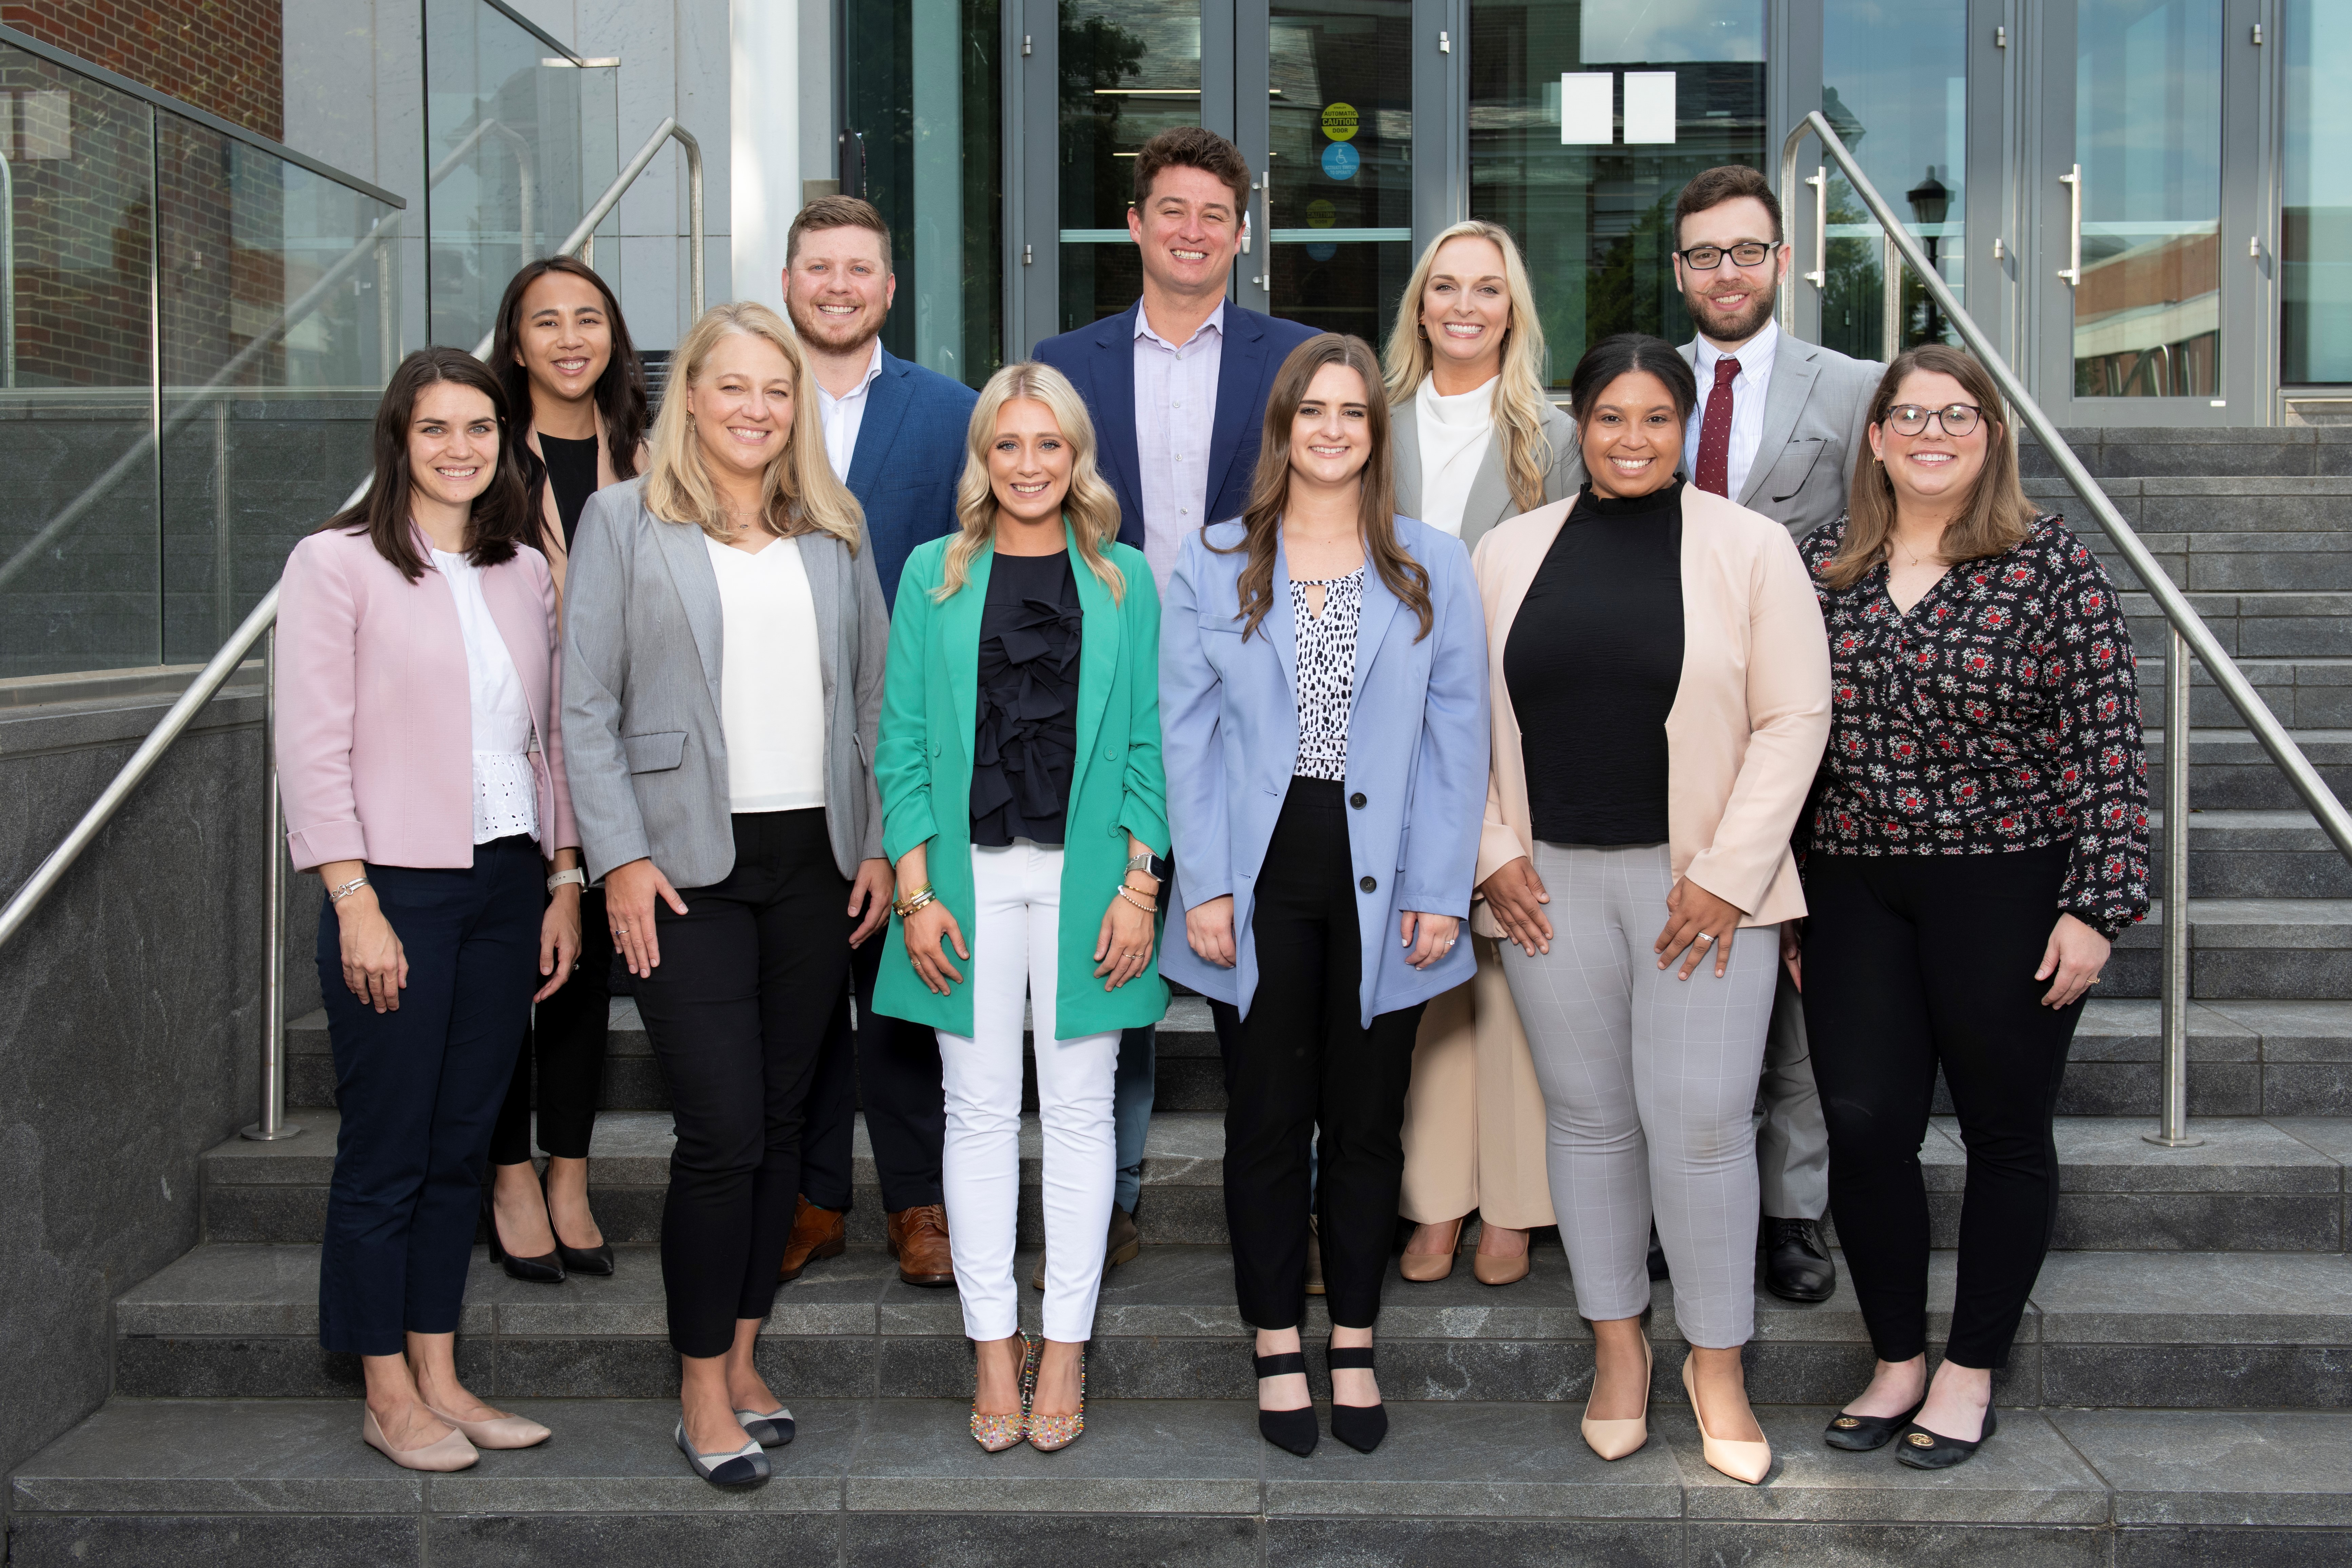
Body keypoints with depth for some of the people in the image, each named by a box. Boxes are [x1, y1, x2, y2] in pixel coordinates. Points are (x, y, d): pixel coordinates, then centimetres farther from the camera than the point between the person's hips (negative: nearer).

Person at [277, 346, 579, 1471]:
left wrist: (564, 882, 8)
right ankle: (388, 1395, 15)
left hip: (506, 883, 5)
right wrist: (354, 902, -14)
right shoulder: (337, 564, -4)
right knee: (387, 1148, 3)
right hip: (398, 885, -5)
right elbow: (313, 747, -9)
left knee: (463, 1143, 11)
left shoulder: (526, 572, 12)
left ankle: (438, 1375, 21)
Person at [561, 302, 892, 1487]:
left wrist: (878, 843, 6)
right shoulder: (624, 521, 2)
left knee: (779, 1123, 10)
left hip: (814, 862, 4)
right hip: (691, 867, -4)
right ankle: (704, 1392, 8)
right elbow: (587, 704, -2)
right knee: (721, 1134, -7)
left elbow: (873, 694, 14)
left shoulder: (834, 529, 13)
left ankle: (743, 1357, 23)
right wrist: (620, 856, -10)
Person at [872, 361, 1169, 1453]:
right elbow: (903, 743, 3)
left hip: (1087, 872, 0)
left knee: (1079, 1110, 5)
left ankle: (1065, 1347, 16)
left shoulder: (1123, 581, 7)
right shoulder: (934, 575, 5)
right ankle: (993, 1349, 15)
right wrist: (918, 890, -4)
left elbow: (1143, 745, 5)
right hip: (972, 873, 0)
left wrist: (1140, 884, -4)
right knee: (981, 1109, 5)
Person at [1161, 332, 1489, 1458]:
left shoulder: (1434, 568, 6)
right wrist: (1205, 886, -7)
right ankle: (1277, 1347, 21)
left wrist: (1440, 891, -4)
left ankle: (1354, 1347, 24)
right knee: (1267, 1121, 7)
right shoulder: (1212, 564, 5)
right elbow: (1186, 733, 1)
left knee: (1367, 1122, 9)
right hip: (1261, 880, 0)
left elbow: (1459, 738, 3)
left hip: (1378, 882, 1)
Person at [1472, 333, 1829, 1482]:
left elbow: (1795, 719, -3)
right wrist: (1492, 851, 0)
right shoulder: (1511, 552, 8)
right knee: (1589, 1117, 9)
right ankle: (1618, 1346, 26)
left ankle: (1717, 1364, 15)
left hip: (1699, 881, -2)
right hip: (1553, 881, 3)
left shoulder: (1751, 548, 0)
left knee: (1701, 1126, -4)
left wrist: (1728, 872, -10)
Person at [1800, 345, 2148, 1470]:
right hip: (1855, 885, 3)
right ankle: (1897, 1361, 20)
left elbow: (2107, 745, -7)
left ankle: (1971, 1372, 23)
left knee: (2005, 1130, 8)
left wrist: (2096, 907, -12)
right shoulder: (1824, 565, 6)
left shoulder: (2053, 564, -5)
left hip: (2009, 886, -3)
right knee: (1864, 1126, 1)